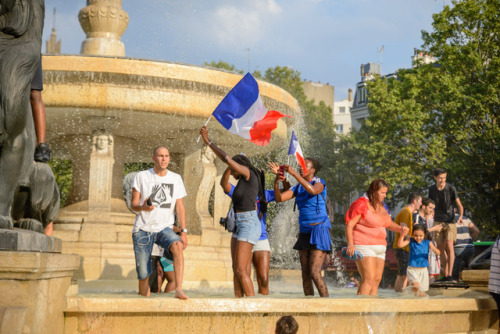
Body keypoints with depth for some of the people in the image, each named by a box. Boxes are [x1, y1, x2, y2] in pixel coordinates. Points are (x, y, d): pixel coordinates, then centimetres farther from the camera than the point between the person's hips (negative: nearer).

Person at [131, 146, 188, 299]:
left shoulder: (176, 179, 8)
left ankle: (179, 289, -36)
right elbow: (133, 205, -1)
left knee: (178, 246, -32)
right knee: (144, 274, -3)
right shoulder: (141, 176, 1)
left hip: (164, 228, 1)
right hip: (142, 229, -1)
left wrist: (183, 232, -3)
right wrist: (143, 207, -25)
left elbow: (180, 207, 7)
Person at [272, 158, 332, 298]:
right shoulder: (298, 187, 11)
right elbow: (279, 198, -1)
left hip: (319, 231, -6)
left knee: (314, 273, -16)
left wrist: (294, 173, -31)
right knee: (305, 275, 4)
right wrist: (276, 181, -18)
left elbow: (312, 190, -30)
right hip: (305, 232, 7)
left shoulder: (320, 182, -5)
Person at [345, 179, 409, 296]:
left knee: (377, 279, 4)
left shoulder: (381, 206, 16)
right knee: (368, 279, -18)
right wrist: (350, 244, -26)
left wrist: (400, 228, 5)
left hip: (379, 247, 9)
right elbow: (349, 225, -15)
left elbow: (389, 223, 26)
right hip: (364, 246, -9)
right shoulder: (361, 204, -10)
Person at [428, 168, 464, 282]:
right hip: (438, 221, 4)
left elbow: (459, 205, -7)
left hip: (450, 221, -4)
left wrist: (460, 216, -25)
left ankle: (450, 275, -16)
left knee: (449, 246, -16)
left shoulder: (451, 189, -10)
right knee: (441, 248, 3)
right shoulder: (431, 189, 2)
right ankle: (445, 275, 8)